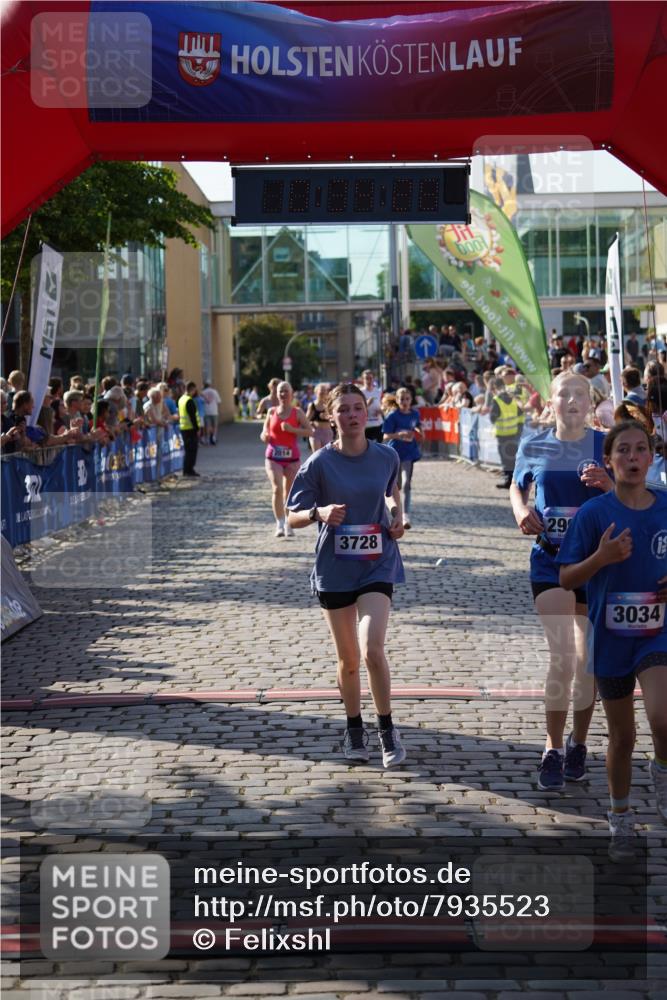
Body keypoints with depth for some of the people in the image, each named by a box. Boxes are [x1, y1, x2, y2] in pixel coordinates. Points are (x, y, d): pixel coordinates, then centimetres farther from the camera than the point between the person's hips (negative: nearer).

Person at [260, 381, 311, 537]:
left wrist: (292, 429, -19)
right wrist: (264, 437, -7)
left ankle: (288, 525, 22)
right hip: (273, 457, 0)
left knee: (289, 492, 8)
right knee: (277, 488, -18)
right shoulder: (272, 411, 6)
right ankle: (279, 524, -16)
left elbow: (309, 431, -7)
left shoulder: (297, 412, 0)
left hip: (292, 457, 0)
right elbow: (265, 431, 16)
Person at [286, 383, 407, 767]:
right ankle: (355, 729, 31)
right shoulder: (319, 463, -7)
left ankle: (387, 729, 1)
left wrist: (397, 516, 3)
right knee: (348, 660, 9)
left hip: (378, 564, 0)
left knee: (372, 649, -17)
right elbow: (294, 516, -3)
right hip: (335, 568, 0)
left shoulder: (387, 457, 0)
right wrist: (319, 512, -23)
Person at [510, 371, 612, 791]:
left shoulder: (606, 446, -1)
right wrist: (521, 511, -1)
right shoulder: (533, 447, 3)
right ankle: (553, 750, 1)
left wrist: (608, 484, -21)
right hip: (551, 561, -1)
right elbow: (517, 486, 19)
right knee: (562, 658, -12)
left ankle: (578, 744, 28)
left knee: (589, 662, 10)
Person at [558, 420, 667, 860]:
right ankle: (622, 820, 32)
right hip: (611, 637, 0)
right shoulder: (594, 513, -8)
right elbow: (566, 579, -7)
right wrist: (601, 558, -23)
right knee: (622, 737, 11)